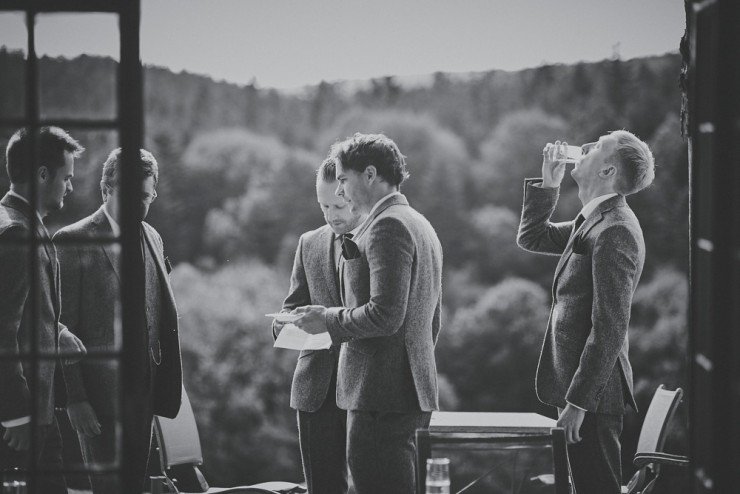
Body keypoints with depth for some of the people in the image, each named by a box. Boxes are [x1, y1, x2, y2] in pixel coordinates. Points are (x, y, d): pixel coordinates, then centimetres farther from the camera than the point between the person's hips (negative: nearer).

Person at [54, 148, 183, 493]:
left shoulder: (153, 239, 13)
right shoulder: (74, 241, -9)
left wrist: (163, 388, 9)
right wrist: (73, 398, -14)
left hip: (145, 390, 6)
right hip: (100, 394, -6)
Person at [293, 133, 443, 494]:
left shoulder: (387, 226, -13)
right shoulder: (419, 226, 19)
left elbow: (385, 314, -22)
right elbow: (430, 323, 23)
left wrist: (329, 320, -8)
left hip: (381, 395, -11)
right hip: (410, 394, 11)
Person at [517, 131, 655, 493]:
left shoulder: (614, 231, -18)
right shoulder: (594, 221, 13)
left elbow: (609, 328, -22)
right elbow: (530, 238, 28)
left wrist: (578, 401, -22)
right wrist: (547, 184, 14)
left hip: (592, 394, -10)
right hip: (580, 388, 10)